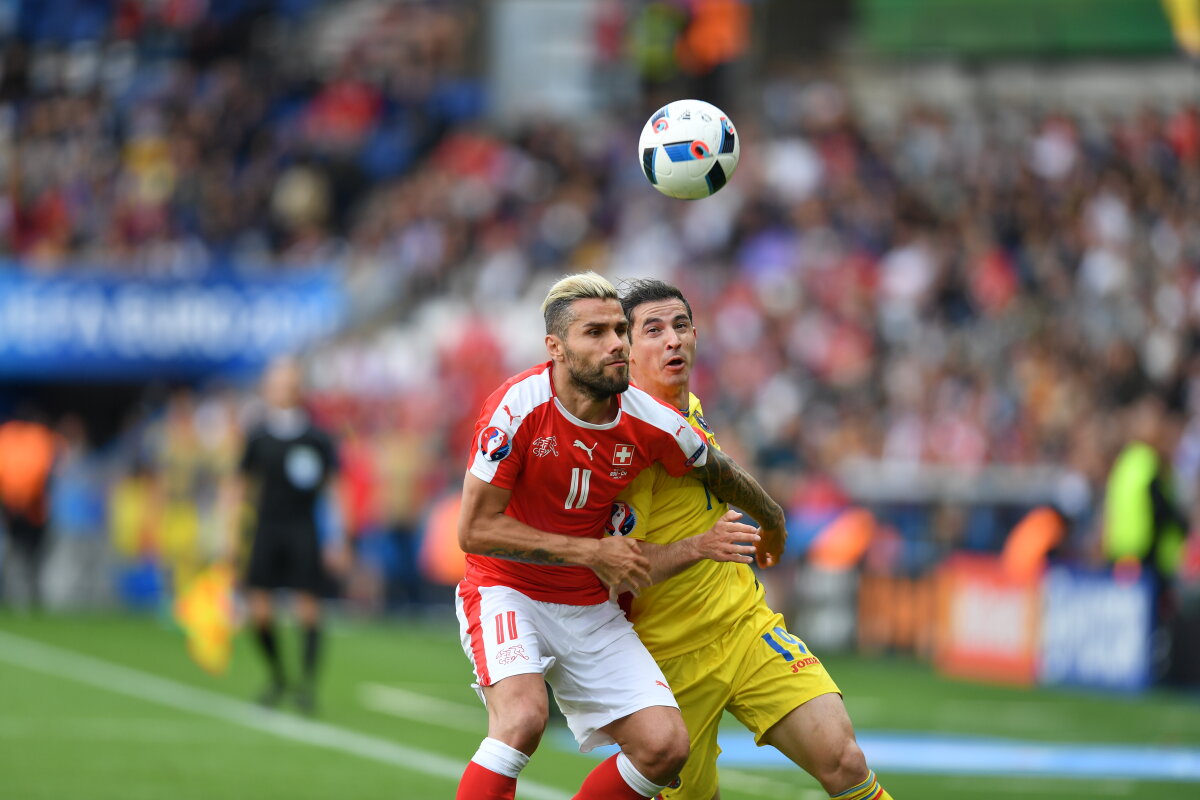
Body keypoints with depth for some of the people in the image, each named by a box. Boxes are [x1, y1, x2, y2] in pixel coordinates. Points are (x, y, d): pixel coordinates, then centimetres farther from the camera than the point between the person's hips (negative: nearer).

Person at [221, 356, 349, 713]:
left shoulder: (317, 439, 1)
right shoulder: (257, 438, 6)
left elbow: (334, 489, 3)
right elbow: (236, 486, 12)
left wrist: (338, 540, -2)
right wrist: (231, 536, 7)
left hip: (305, 532, -2)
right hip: (267, 529, 2)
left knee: (309, 608, -7)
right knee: (259, 610, -5)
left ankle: (307, 683, 2)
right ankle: (277, 679, 13)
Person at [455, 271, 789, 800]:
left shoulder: (650, 424, -10)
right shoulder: (518, 408, -22)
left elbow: (723, 476, 13)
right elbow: (476, 529, -19)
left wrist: (772, 523, 30)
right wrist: (590, 552, -19)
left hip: (590, 608, 5)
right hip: (506, 592, -5)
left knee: (664, 746, -8)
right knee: (522, 717, -32)